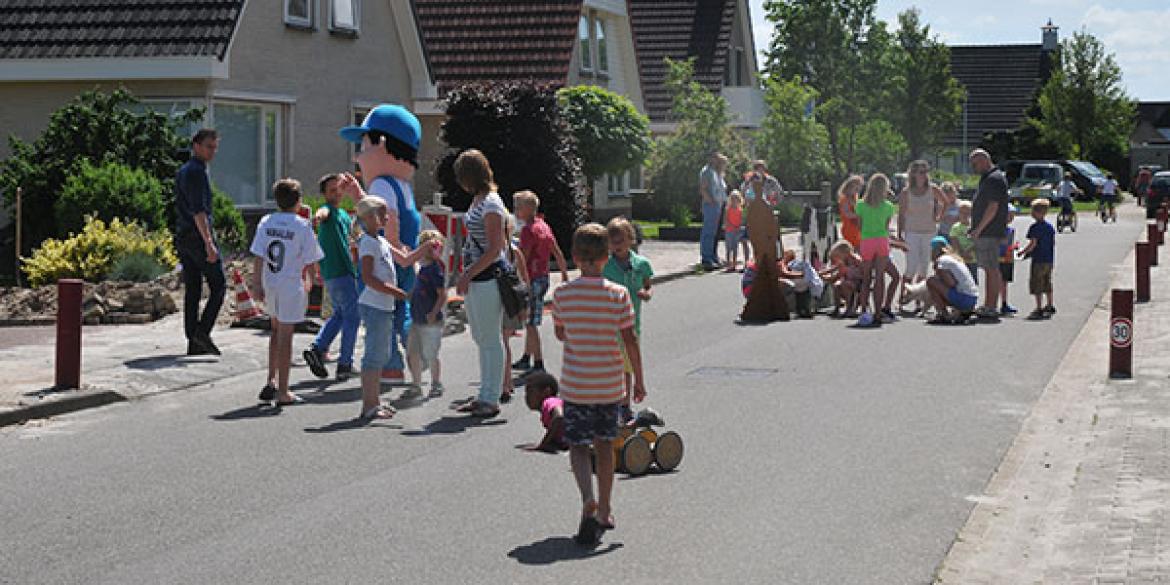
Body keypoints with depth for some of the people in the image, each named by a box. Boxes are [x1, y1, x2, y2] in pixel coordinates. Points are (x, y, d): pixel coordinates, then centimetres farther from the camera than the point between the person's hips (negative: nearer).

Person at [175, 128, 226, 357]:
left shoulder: (183, 171, 18)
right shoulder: (196, 172, -13)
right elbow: (198, 210, -21)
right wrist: (209, 243, -25)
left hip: (182, 237, 9)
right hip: (199, 236, -9)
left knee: (192, 290, 8)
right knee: (218, 286, -3)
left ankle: (193, 342, 8)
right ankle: (203, 332, -12)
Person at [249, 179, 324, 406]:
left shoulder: (266, 222, -1)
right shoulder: (303, 226, -10)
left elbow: (258, 257, -2)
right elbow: (310, 261, -6)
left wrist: (257, 285, 4)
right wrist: (310, 282, 11)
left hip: (269, 284, 4)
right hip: (292, 285, -4)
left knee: (276, 330, 22)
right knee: (285, 336, 1)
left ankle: (272, 381, 15)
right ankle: (283, 392, 5)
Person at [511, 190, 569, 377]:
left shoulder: (528, 229, -16)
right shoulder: (544, 226, 12)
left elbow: (523, 258, -22)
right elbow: (558, 253, 17)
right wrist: (565, 274, 25)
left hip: (532, 280, -10)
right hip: (543, 277, 10)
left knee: (531, 323, -6)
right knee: (530, 321, 19)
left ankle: (538, 365, -6)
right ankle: (526, 359, 28)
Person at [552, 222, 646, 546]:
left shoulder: (562, 294, -6)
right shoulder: (618, 294, -8)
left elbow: (560, 334, 8)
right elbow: (630, 340, -5)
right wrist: (639, 380, 4)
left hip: (575, 385, -1)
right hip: (610, 385, 1)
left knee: (578, 447, 4)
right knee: (604, 445, 16)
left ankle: (588, 500, -21)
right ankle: (605, 510, 25)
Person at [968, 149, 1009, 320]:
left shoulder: (994, 179, -14)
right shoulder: (987, 178, 19)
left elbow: (993, 207, -20)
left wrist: (978, 229, -19)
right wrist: (976, 229, 20)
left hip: (989, 233, -11)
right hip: (985, 233, 11)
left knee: (992, 269, -8)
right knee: (988, 269, 13)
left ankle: (991, 308, -7)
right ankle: (988, 306, 19)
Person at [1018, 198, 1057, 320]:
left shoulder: (1035, 227, -14)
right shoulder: (1050, 226, 9)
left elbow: (1033, 244, -18)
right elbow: (1053, 242, 14)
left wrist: (1023, 252, -6)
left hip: (1038, 260, -8)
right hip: (1049, 260, 8)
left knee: (1037, 284, -2)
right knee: (1047, 283, 18)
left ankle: (1039, 309, -4)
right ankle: (1050, 306, 26)